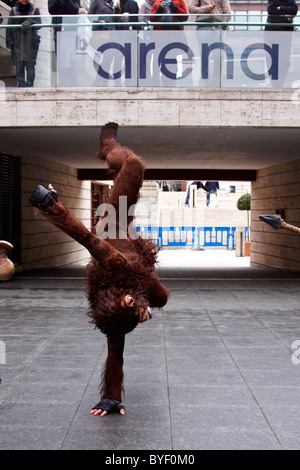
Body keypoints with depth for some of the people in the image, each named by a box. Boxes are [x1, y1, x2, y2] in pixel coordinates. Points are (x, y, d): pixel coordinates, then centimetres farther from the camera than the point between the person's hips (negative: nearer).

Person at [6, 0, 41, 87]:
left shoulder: (35, 11, 7)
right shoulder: (14, 10, 10)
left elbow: (39, 24, -5)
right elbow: (9, 27, 7)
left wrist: (30, 22, -25)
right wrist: (9, 40, -3)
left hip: (31, 42, -1)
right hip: (17, 42, 1)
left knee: (30, 65, -3)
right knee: (19, 65, 0)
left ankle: (29, 85, 3)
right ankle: (21, 85, 7)